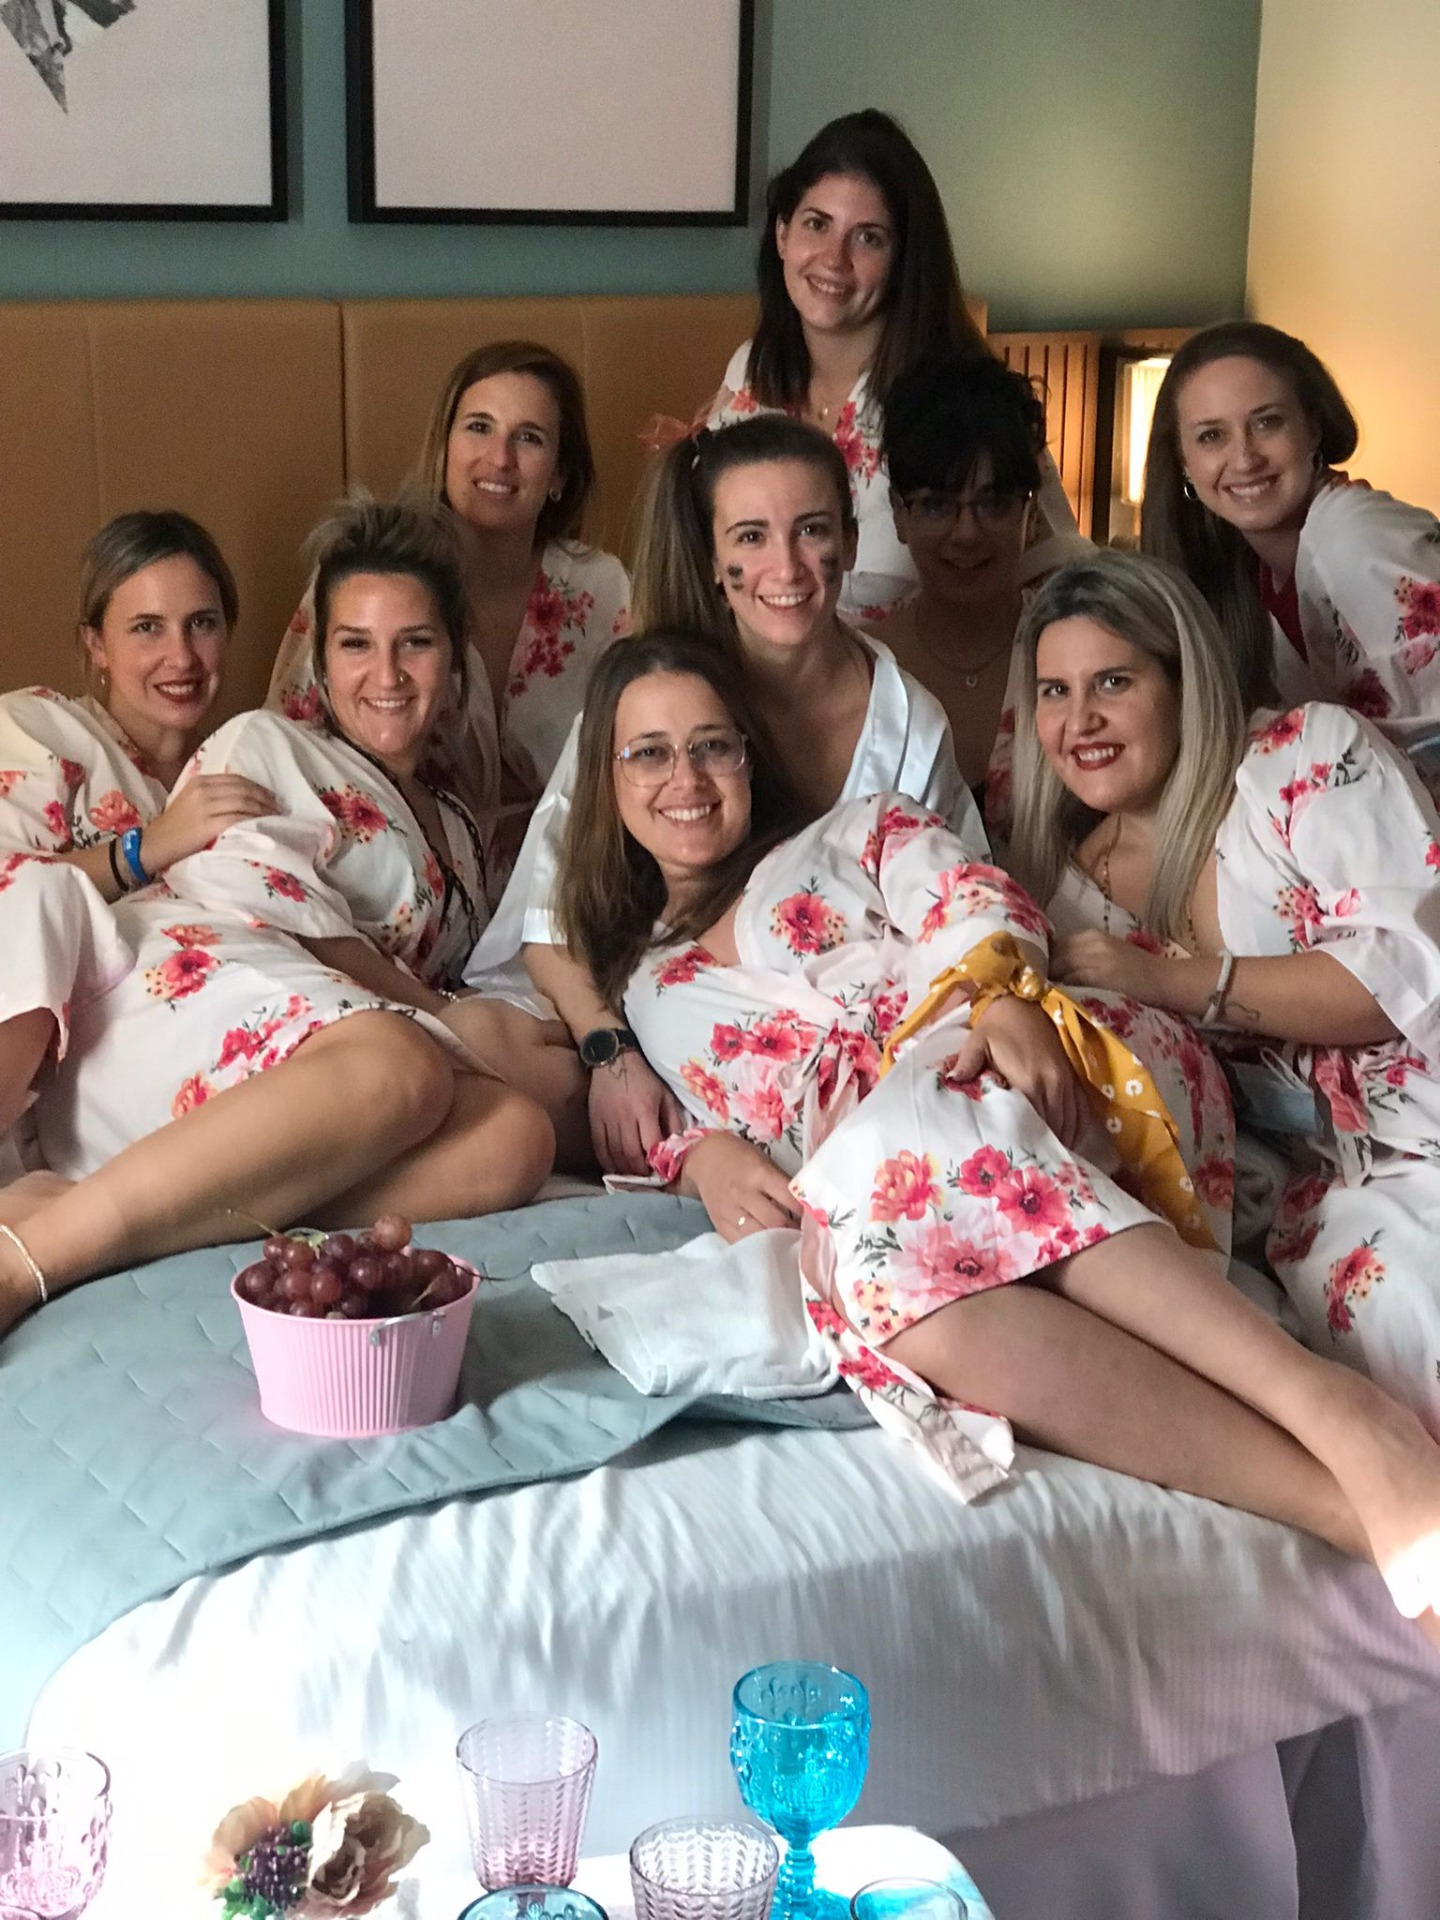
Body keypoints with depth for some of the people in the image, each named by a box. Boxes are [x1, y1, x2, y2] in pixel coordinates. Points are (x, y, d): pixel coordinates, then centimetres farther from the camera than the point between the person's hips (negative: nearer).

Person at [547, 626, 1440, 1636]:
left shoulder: (854, 835, 25)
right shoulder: (647, 992, 33)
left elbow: (981, 905, 7)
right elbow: (681, 1130, 23)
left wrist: (1005, 1000, -17)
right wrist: (702, 1154, -3)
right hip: (841, 1196, 2)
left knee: (896, 1149, -41)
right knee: (907, 1291, -40)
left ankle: (1346, 1415, -50)